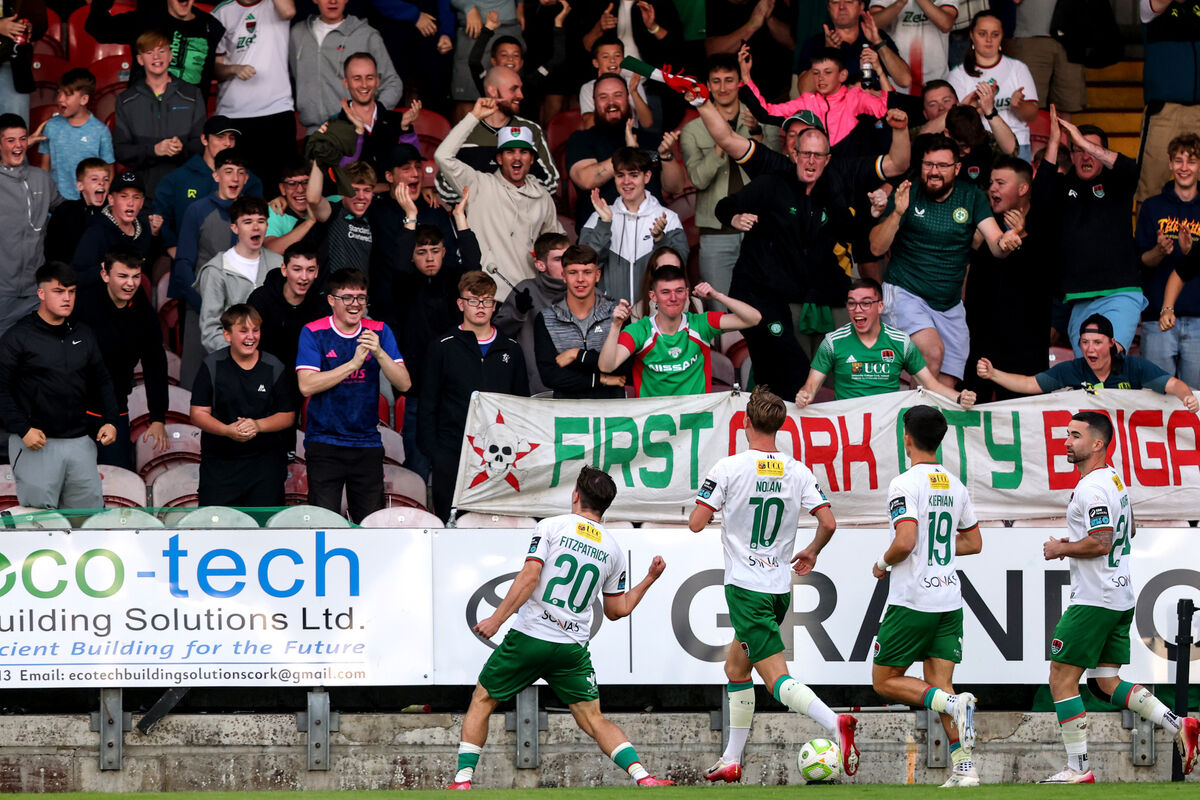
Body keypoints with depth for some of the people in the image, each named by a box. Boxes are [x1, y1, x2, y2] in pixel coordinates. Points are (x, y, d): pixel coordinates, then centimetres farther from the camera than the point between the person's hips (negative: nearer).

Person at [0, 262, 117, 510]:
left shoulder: (84, 336, 15)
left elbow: (102, 382, 21)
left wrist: (110, 421, 8)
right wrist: (22, 429, -15)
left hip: (80, 443, 5)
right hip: (36, 443, -5)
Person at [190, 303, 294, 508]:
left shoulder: (274, 367, 2)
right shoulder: (212, 366, 0)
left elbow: (288, 416, 4)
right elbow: (198, 413, -1)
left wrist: (258, 425, -15)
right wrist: (227, 430, -19)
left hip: (265, 462, 1)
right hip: (219, 463, -1)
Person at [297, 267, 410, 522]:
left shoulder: (379, 332, 6)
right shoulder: (314, 333, -1)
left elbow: (404, 384, -1)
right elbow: (307, 385, -14)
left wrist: (379, 353, -17)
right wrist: (353, 363, -18)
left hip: (367, 444, 3)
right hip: (324, 443, -3)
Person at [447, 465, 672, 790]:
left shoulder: (552, 526, -2)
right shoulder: (613, 550, 10)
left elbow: (529, 578, -13)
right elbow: (617, 610, 18)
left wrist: (496, 619, -13)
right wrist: (649, 579, 30)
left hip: (530, 636, -3)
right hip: (573, 649, 3)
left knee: (482, 701, 12)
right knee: (593, 720, 7)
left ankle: (463, 779, 5)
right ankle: (642, 776, -10)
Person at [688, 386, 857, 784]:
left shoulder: (729, 468, -10)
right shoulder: (798, 472, 2)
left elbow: (696, 523, -11)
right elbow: (828, 523, -3)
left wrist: (705, 502, 13)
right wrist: (811, 552, 18)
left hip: (745, 586, -6)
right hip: (780, 585, 6)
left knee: (777, 679, -12)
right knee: (735, 668, 22)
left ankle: (835, 723, -36)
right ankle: (731, 762, 23)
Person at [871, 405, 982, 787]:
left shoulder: (905, 484, -12)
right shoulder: (955, 486, 10)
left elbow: (904, 542, -23)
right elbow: (974, 542, 19)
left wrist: (883, 563, -3)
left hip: (911, 601, -6)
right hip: (949, 600, 6)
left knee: (885, 680, 6)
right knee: (938, 686, 6)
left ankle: (953, 703, -18)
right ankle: (964, 766, -9)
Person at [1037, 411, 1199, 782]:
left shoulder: (1091, 488, -18)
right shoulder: (1115, 478, 14)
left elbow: (1101, 543, -26)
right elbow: (1128, 530, 28)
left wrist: (1061, 549, -10)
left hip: (1093, 599, -10)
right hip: (1121, 596, 10)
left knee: (1061, 678, -2)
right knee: (1106, 684, 11)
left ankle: (1078, 768, -2)